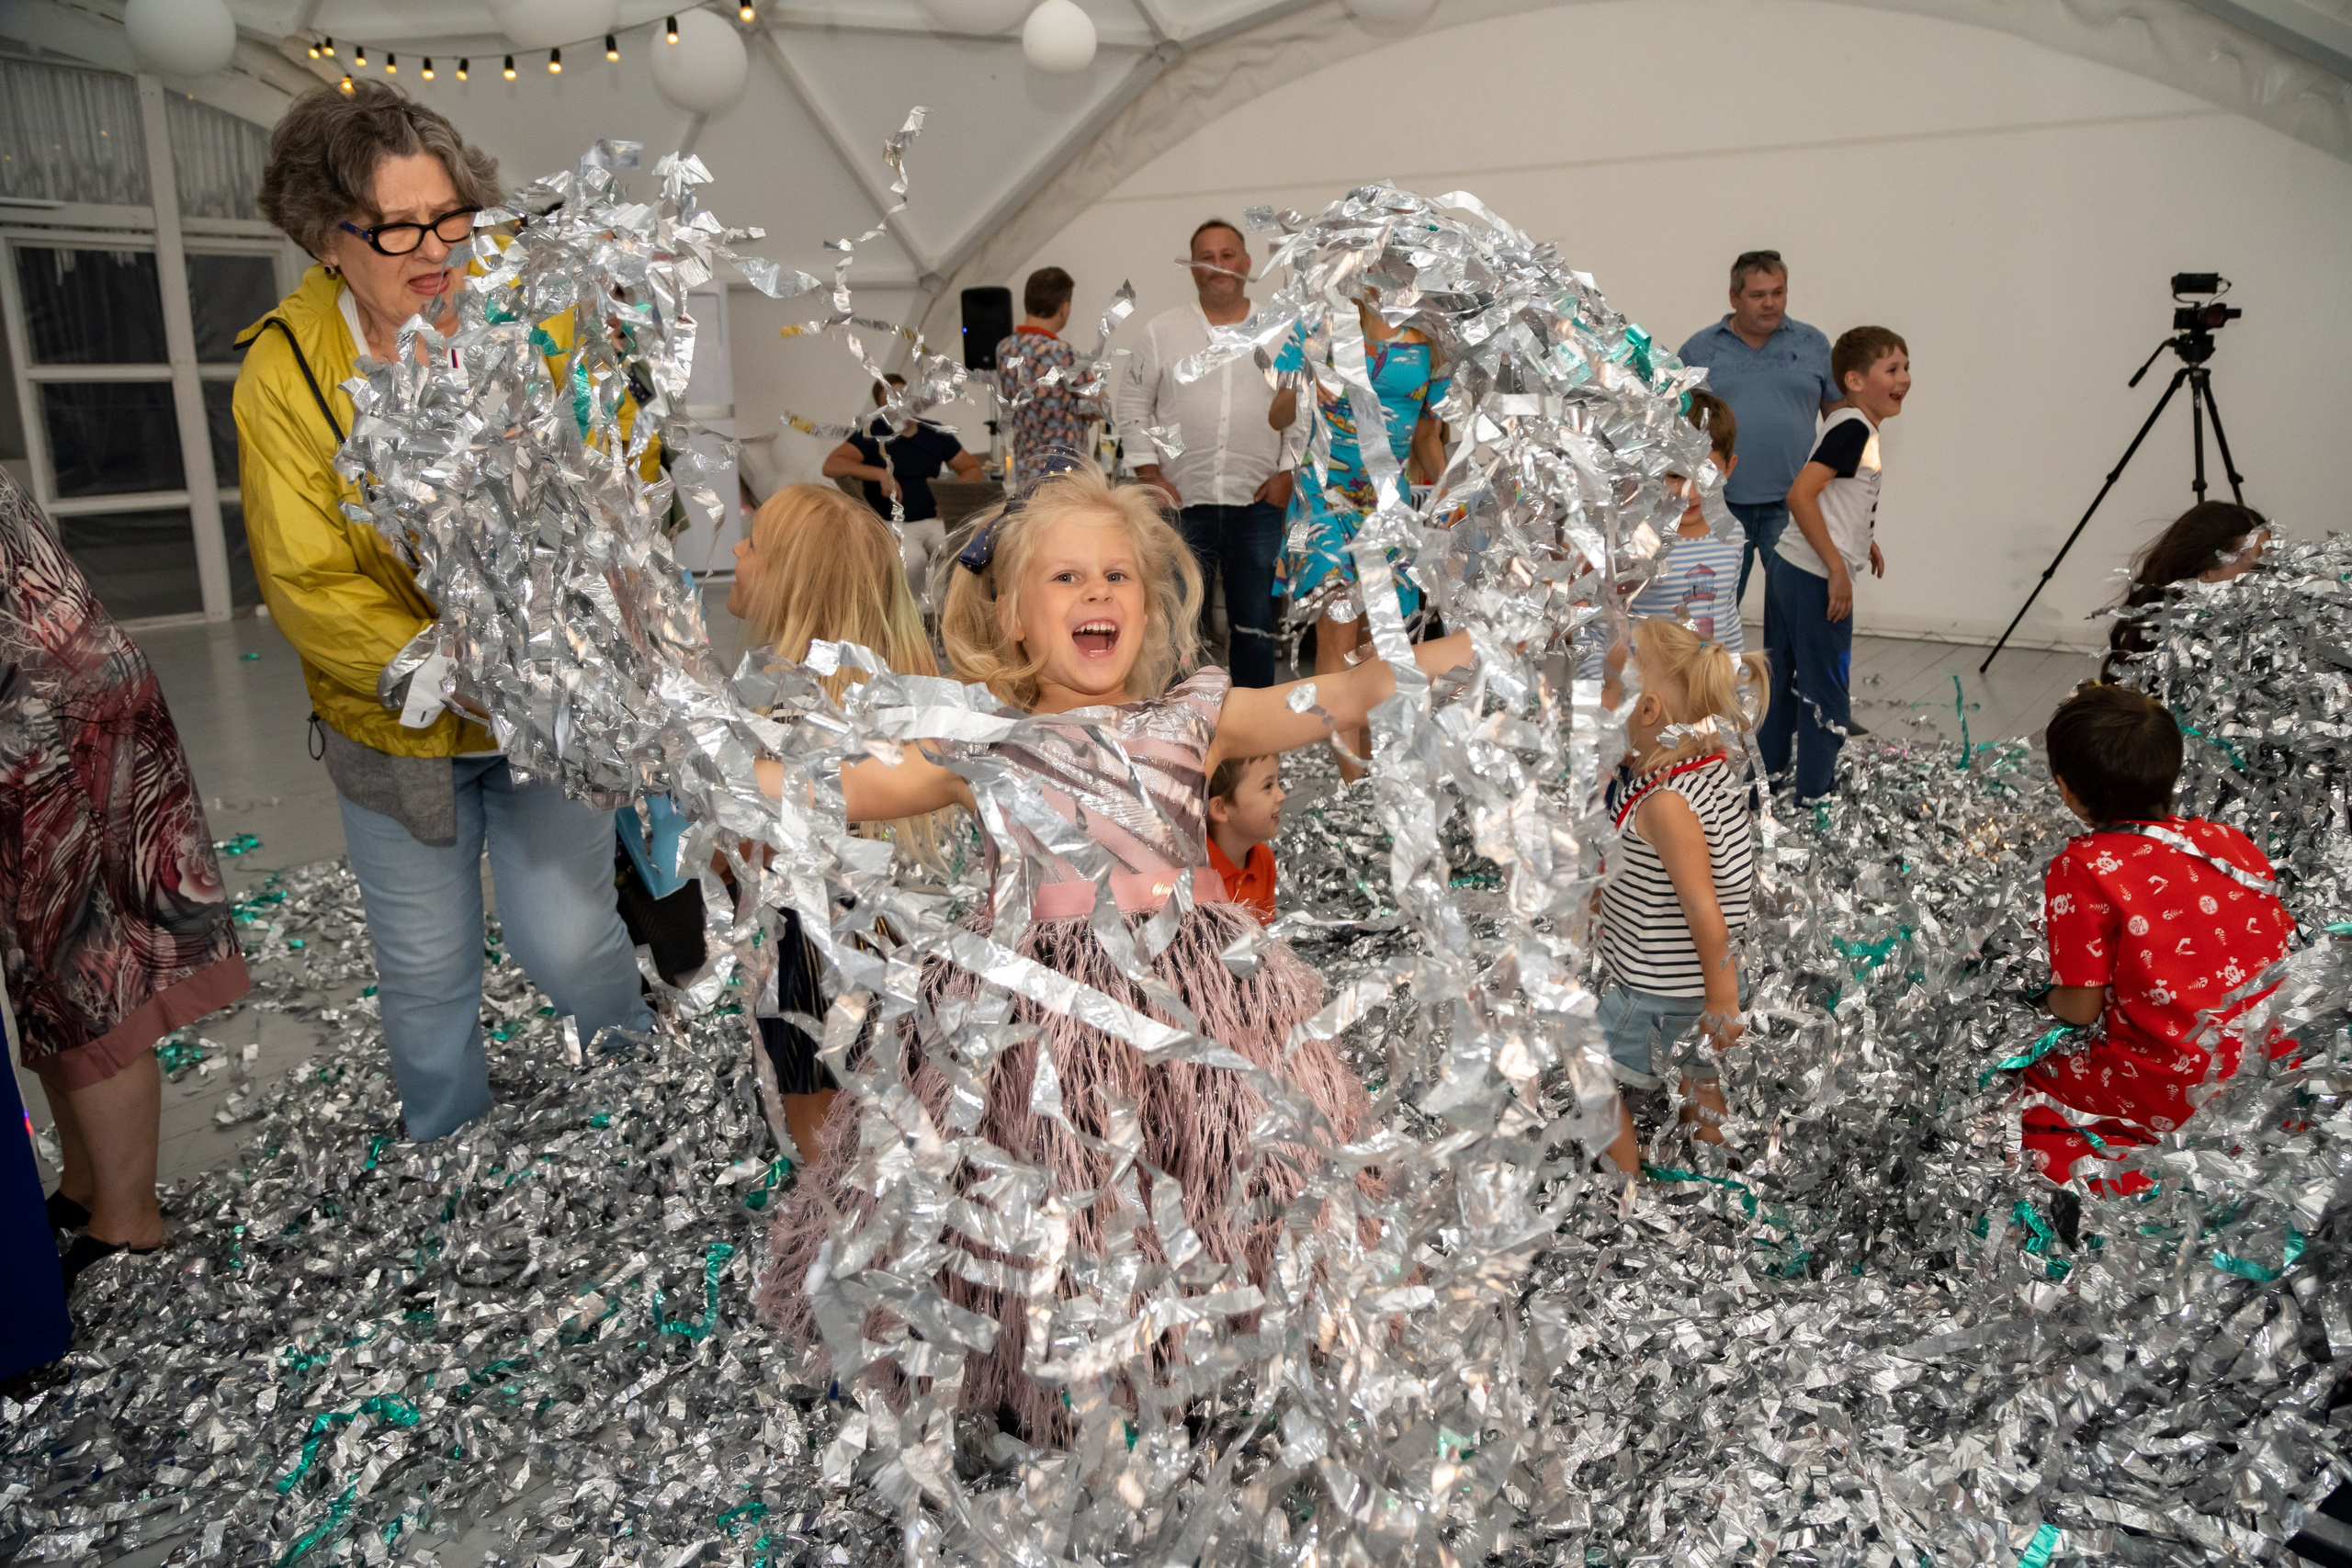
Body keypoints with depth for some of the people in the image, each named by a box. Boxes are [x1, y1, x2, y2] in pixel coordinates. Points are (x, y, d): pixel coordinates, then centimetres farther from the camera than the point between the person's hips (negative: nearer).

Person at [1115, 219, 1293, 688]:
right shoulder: (1162, 331, 6)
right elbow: (1134, 405, 7)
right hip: (1183, 502, 0)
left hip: (1258, 503, 0)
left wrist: (1287, 473, -2)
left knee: (1254, 623, 6)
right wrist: (1151, 475, -2)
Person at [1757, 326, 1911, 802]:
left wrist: (1862, 540, 21)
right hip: (1816, 579, -10)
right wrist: (1838, 569, -23)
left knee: (1783, 678, 18)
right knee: (1824, 691, 1)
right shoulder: (1854, 429, -17)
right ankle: (1814, 797, 11)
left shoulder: (1849, 426, 12)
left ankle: (1767, 774, 29)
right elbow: (1799, 495, -27)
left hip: (1788, 567, 10)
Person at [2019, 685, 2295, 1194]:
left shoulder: (2082, 869, -13)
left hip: (2183, 1096, -7)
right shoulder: (2231, 841, 4)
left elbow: (2080, 1010, -11)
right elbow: (2287, 952, 15)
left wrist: (2049, 999, 13)